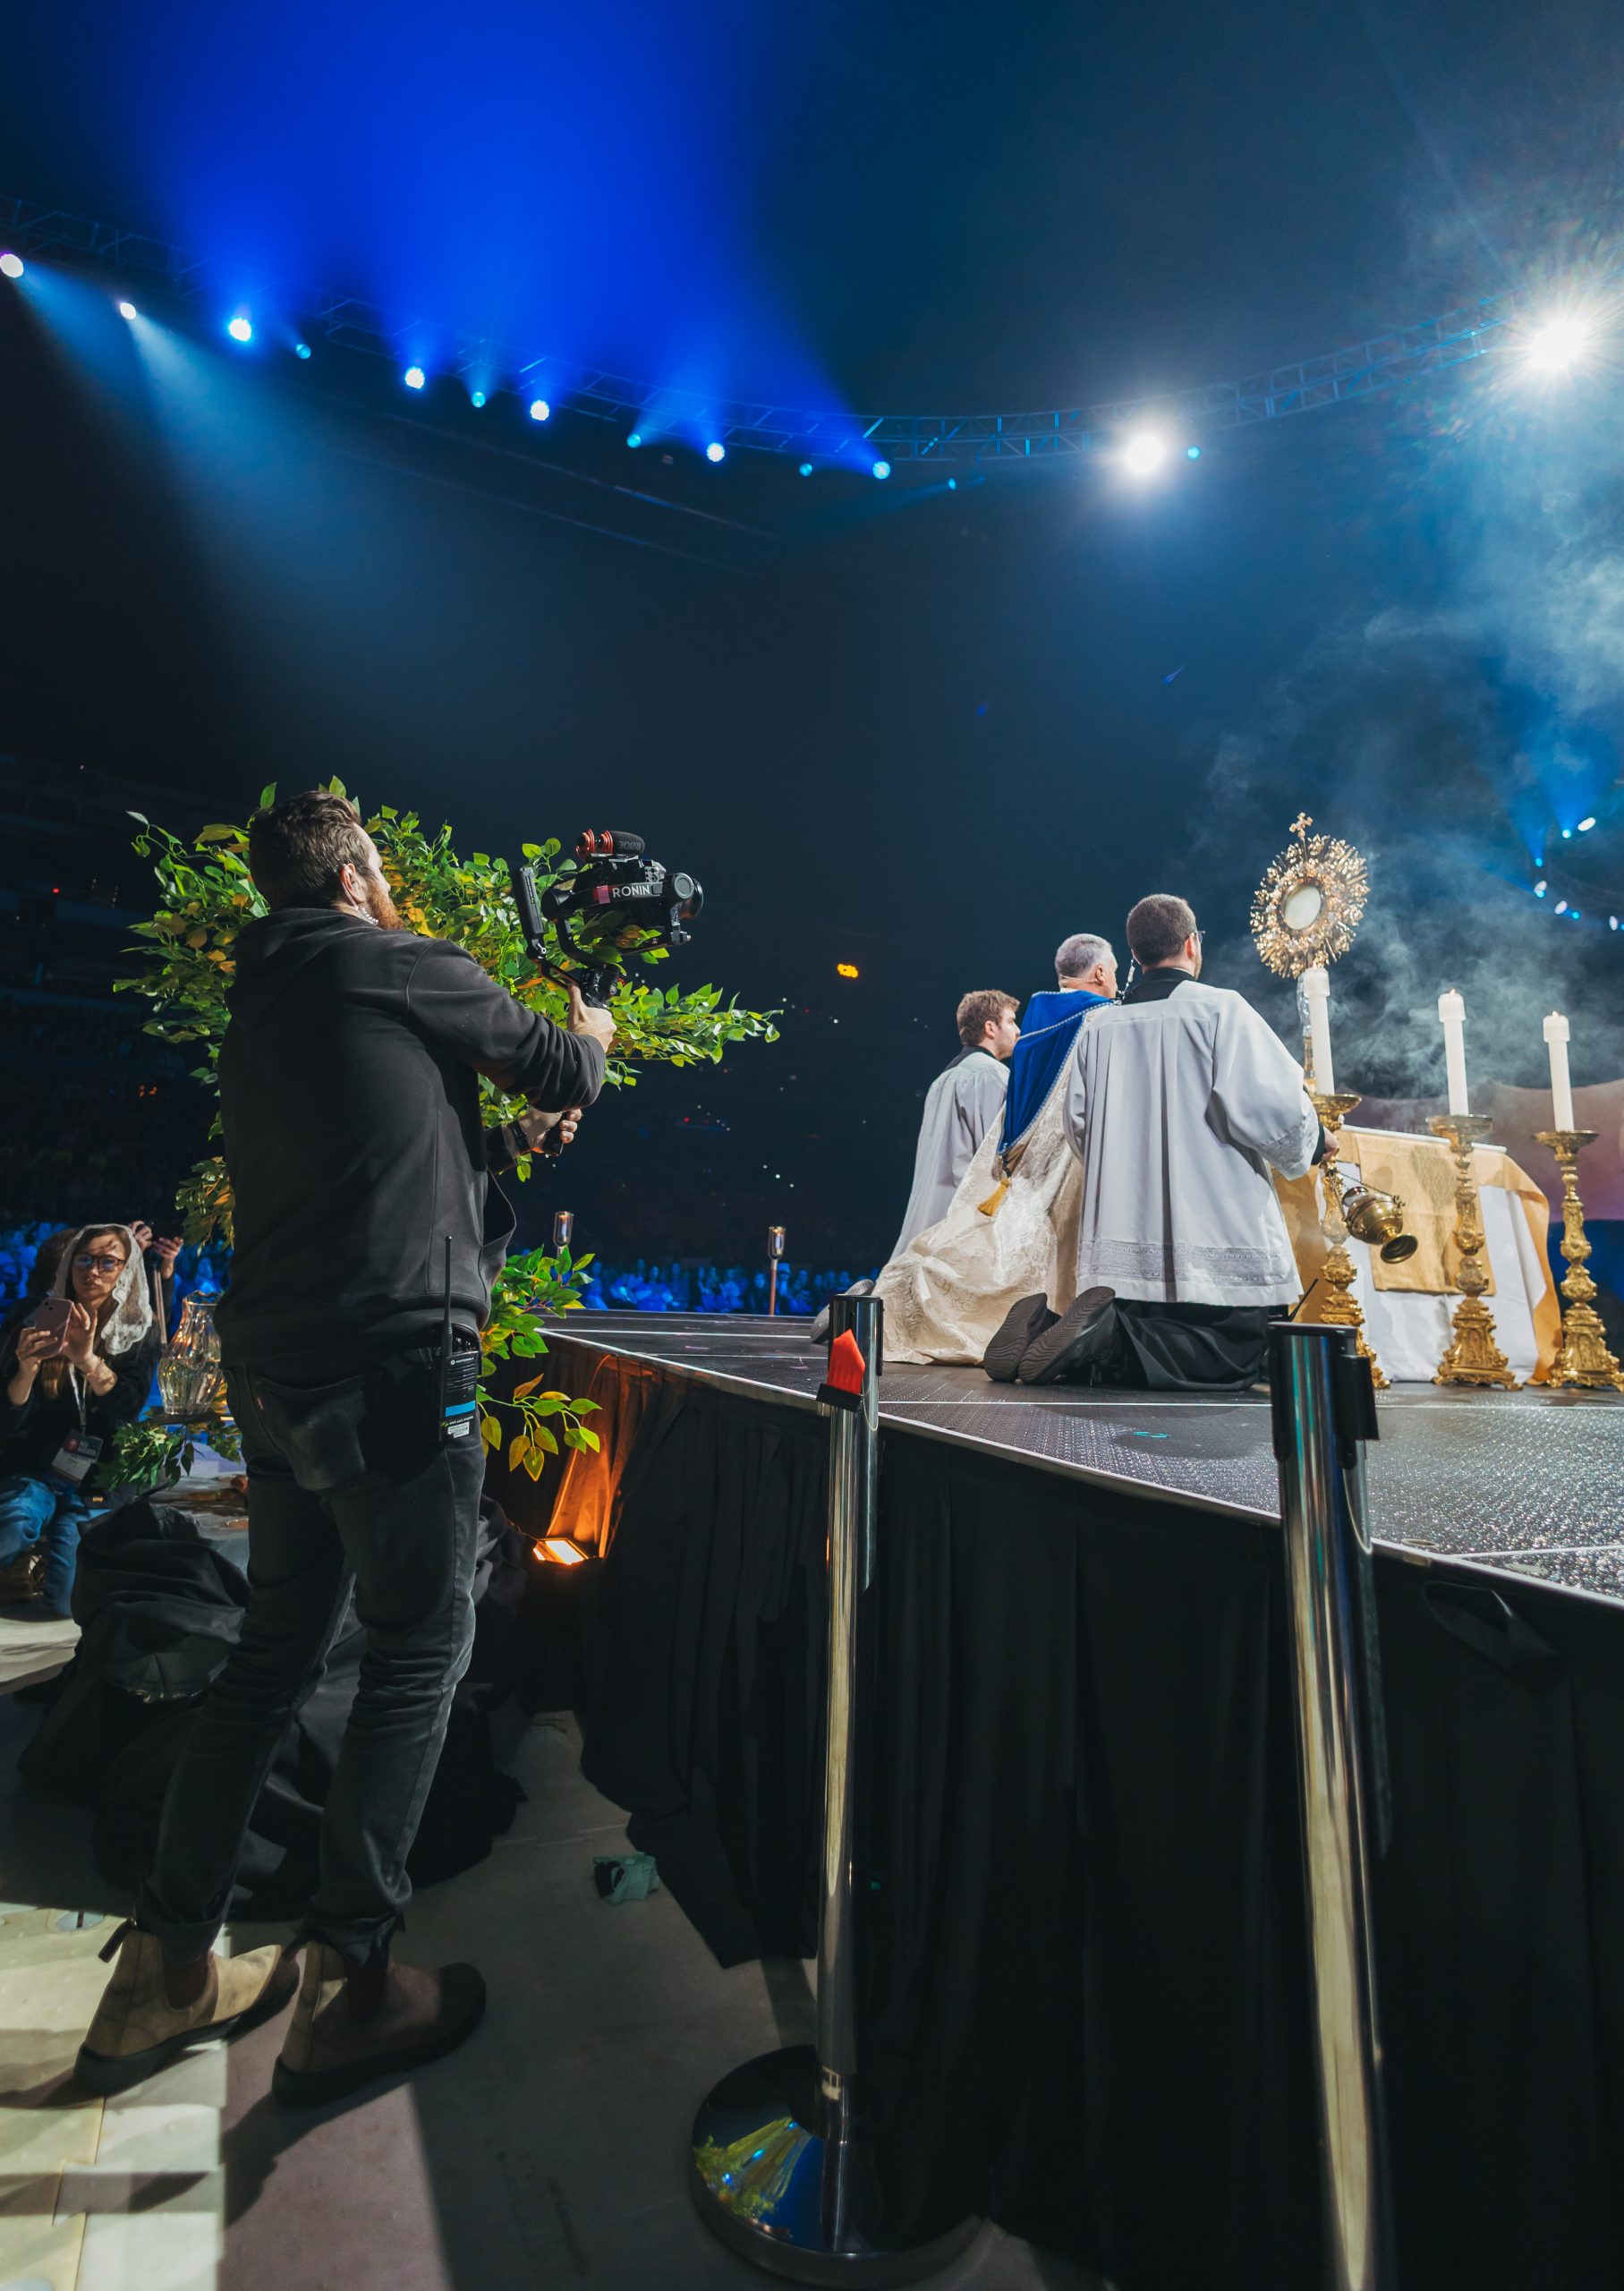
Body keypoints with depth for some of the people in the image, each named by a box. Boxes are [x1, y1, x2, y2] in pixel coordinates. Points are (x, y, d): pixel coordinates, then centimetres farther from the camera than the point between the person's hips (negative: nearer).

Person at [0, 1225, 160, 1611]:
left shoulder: (139, 1333, 1)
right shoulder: (37, 1317, 0)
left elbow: (129, 1407, -16)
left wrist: (88, 1359, -34)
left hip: (94, 1480, -1)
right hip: (31, 1471, 1)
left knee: (67, 1599, -24)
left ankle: (48, 1557, 11)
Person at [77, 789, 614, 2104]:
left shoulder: (261, 1005, 20)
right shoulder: (393, 967, -4)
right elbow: (561, 1073, 4)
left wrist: (505, 1106, 33)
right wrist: (589, 1036, 27)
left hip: (274, 1373, 9)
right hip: (393, 1366, -8)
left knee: (277, 1651, 18)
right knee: (421, 1652, 4)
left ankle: (164, 1971, 27)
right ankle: (348, 1982, 12)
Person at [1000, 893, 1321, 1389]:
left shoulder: (1097, 1027, 10)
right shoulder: (1219, 1009, -5)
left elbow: (1079, 1130, 12)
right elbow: (1270, 1106, -13)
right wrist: (1307, 1146, 9)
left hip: (1122, 1250, 6)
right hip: (1216, 1249, -6)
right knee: (1234, 1360, 3)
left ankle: (1046, 1332, -9)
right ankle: (1110, 1337, -20)